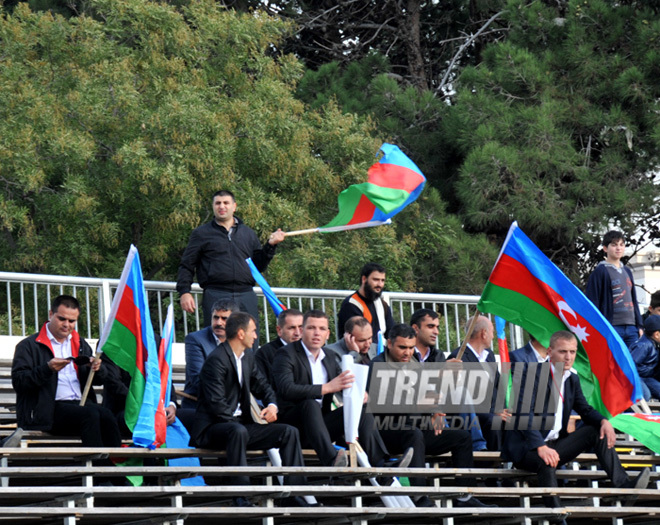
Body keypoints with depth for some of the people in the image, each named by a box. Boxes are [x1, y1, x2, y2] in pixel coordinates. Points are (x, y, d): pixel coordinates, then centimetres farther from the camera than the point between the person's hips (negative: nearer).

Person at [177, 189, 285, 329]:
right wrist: (184, 292, -4)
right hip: (215, 296, -3)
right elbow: (187, 265, 8)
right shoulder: (201, 234, 11)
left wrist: (270, 245, 6)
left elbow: (259, 265, 20)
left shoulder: (248, 234, 19)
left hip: (246, 297, 3)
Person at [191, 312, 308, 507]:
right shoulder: (216, 360, -15)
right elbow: (216, 404, -21)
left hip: (239, 424, 9)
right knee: (238, 431, -41)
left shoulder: (248, 357, 13)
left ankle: (295, 495, -10)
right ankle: (241, 498, -42)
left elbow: (262, 386, 23)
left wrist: (272, 405, 3)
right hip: (212, 428, -9)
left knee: (289, 432, -5)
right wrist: (237, 421, -20)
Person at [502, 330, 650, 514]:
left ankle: (623, 485, -14)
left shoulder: (572, 379, 10)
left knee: (596, 430, -4)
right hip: (526, 448, -8)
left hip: (554, 446, 8)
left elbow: (585, 410, 19)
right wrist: (541, 447, -36)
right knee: (546, 462, -39)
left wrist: (604, 421, -6)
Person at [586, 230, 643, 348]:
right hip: (612, 328, -7)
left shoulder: (627, 271, 19)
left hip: (631, 328, 7)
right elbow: (592, 302, -6)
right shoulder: (600, 272, -3)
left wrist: (640, 326, 16)